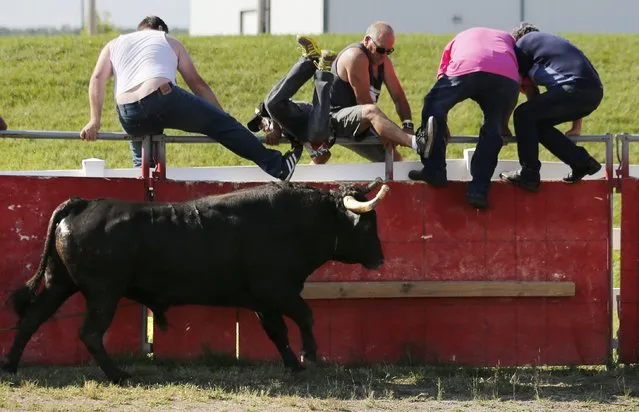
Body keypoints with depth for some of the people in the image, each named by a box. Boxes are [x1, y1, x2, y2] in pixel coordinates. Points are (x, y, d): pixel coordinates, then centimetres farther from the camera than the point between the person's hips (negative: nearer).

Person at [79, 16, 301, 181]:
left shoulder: (115, 45, 31)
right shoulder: (170, 42, 27)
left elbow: (97, 79, 13)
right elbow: (197, 84, 23)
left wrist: (95, 121, 5)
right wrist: (223, 119, 25)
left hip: (129, 117, 3)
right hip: (162, 97, -3)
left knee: (143, 164, 26)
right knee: (220, 122, 7)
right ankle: (276, 165, 4)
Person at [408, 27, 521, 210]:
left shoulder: (458, 40, 40)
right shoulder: (508, 39, 42)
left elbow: (442, 78, 35)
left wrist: (442, 124, 42)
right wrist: (504, 123, 42)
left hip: (465, 70, -2)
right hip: (506, 76, 2)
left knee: (432, 108, 16)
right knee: (493, 130, 15)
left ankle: (434, 172, 11)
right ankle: (478, 189, 5)